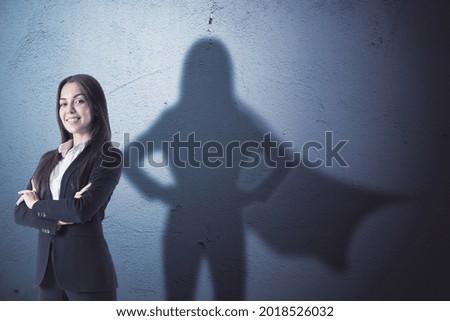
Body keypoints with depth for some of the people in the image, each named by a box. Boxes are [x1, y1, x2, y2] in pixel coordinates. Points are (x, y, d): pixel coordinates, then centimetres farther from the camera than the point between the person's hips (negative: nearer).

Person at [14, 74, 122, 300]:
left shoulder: (108, 156, -6)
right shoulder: (49, 159, 11)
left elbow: (83, 209, -20)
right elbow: (20, 212, 4)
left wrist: (37, 204, -3)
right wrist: (58, 219, -15)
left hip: (87, 267, -5)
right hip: (47, 267, 5)